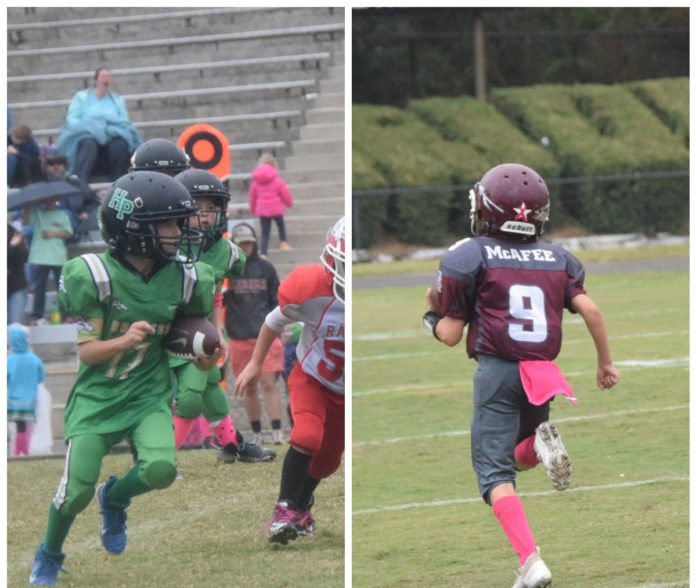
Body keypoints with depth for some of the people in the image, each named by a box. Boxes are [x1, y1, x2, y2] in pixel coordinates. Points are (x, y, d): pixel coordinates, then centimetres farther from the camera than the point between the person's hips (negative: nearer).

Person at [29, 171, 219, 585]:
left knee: (161, 469, -22)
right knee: (78, 489, -8)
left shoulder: (183, 277, -6)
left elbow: (195, 317, 16)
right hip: (97, 395, -3)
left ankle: (115, 498, 15)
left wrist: (206, 349, -5)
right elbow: (86, 352, -15)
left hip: (148, 395, 3)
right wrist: (124, 341, -33)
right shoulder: (93, 276, -19)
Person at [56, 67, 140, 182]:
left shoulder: (118, 100, 27)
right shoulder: (81, 97, 20)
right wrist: (88, 126, -12)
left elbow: (125, 121, 16)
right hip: (86, 135, -2)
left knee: (119, 145, -36)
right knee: (88, 144, -40)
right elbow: (72, 119, 8)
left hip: (112, 136, 2)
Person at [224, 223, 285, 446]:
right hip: (239, 337, 1)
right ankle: (256, 434, 12)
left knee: (269, 384, -8)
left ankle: (277, 433, -11)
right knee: (249, 388, 5)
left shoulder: (265, 268, 7)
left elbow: (277, 299, 13)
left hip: (266, 335, -1)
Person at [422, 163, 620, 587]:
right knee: (518, 457, 26)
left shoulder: (468, 258, -1)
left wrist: (431, 314, 22)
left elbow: (450, 335, 1)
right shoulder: (558, 258, 9)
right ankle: (541, 443, -13)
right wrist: (606, 362, 10)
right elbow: (590, 310, -2)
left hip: (497, 372, -4)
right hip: (542, 373, 4)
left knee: (495, 471, -2)